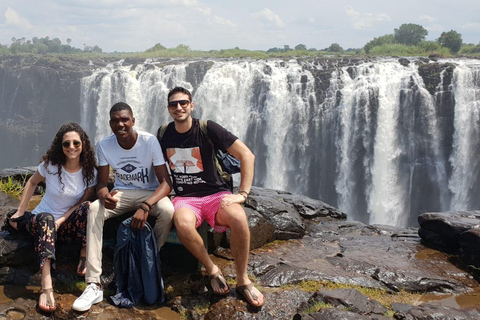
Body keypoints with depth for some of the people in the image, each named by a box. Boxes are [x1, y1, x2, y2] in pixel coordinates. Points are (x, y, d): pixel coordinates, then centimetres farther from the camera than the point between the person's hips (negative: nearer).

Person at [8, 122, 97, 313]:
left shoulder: (90, 172, -7)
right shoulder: (50, 165, -9)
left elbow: (82, 203, -4)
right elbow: (32, 183, 8)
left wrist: (60, 221, -18)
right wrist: (19, 212, 4)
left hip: (68, 223, 1)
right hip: (41, 220, -1)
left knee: (88, 207, -31)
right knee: (46, 218, -39)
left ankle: (84, 257, -21)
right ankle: (46, 286, -53)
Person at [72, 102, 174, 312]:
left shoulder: (149, 141, -19)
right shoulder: (104, 145, -10)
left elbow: (166, 182, -21)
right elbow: (102, 182, -3)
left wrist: (145, 206, -38)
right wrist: (104, 195, -30)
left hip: (150, 193, -2)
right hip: (121, 194, 3)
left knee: (167, 211, -36)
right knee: (94, 210, -28)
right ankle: (94, 285, -29)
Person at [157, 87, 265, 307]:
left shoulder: (207, 129, -6)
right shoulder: (163, 134, 6)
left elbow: (247, 156, -8)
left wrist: (243, 194, -15)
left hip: (215, 193, -1)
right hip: (185, 198, 2)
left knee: (239, 219, -36)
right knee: (183, 224, -36)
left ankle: (243, 280, -14)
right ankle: (212, 271, -11)